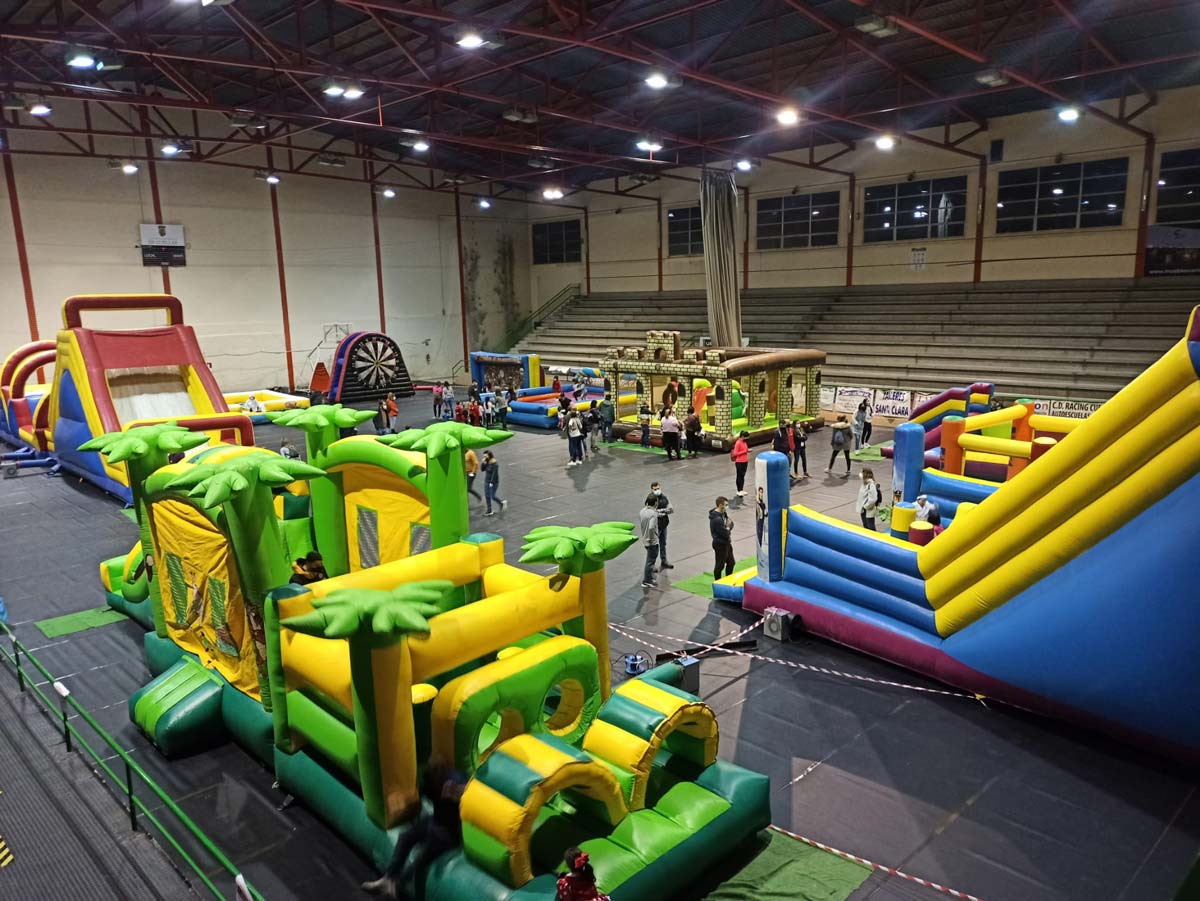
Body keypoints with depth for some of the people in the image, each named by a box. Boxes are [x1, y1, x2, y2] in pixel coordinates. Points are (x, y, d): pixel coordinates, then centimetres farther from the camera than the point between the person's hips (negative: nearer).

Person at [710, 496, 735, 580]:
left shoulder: (723, 513, 1)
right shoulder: (717, 519, -30)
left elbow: (731, 523, 8)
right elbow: (725, 534, -27)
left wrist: (729, 526, -15)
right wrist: (728, 527, -7)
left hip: (726, 543, 10)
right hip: (720, 545, -10)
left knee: (731, 563, 21)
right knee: (720, 565, 6)